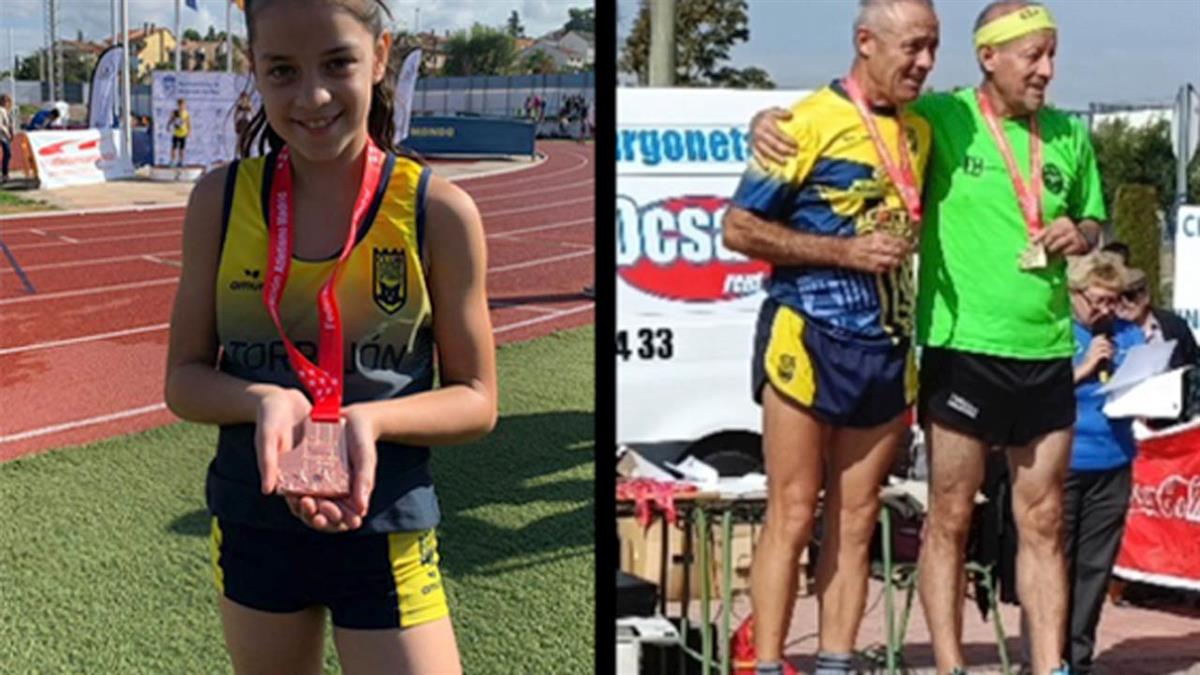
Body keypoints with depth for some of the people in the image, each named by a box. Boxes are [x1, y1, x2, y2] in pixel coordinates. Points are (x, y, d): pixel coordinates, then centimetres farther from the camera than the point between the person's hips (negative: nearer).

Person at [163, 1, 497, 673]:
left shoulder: (437, 211, -11)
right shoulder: (222, 200, -4)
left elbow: (476, 399, -4)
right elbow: (184, 378, 0)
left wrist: (372, 421, -23)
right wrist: (265, 401, -21)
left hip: (385, 536, -2)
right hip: (254, 531, 3)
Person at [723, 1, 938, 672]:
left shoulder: (920, 131, 12)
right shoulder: (813, 119, -7)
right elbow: (740, 227, -9)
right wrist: (847, 251, -15)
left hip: (886, 349, 6)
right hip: (808, 339, -6)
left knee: (857, 521, 8)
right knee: (793, 517, -3)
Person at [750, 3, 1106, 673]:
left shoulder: (1070, 135, 10)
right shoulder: (940, 117, -4)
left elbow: (1094, 219, 24)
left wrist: (1081, 235, 1)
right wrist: (769, 121, -17)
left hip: (1048, 352, 4)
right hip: (963, 347, -4)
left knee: (1043, 523, 10)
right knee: (951, 518, 3)